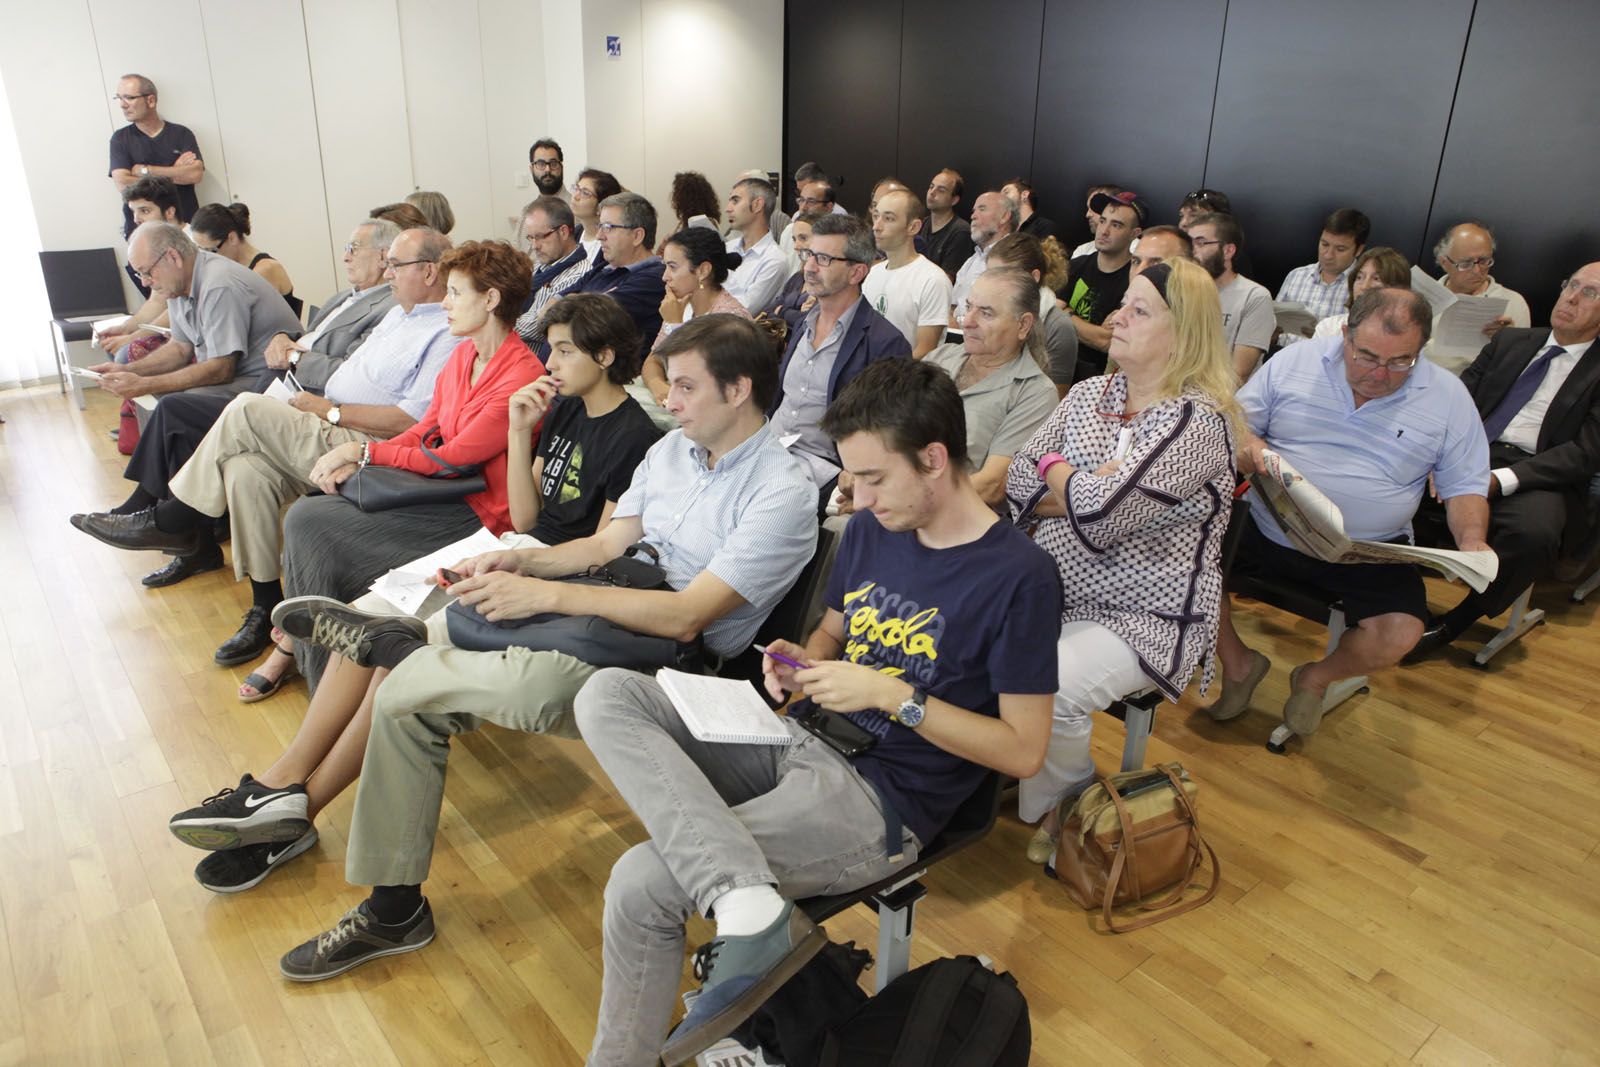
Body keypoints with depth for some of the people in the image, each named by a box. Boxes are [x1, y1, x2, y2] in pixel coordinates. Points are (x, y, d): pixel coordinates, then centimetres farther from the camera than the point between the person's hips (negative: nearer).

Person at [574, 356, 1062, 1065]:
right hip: (803, 740, 8)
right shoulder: (870, 529, 7)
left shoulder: (1019, 577, -13)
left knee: (644, 882, -25)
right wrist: (799, 663, -2)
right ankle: (745, 900, -30)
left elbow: (1024, 752, -11)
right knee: (607, 696, -17)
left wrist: (892, 695, -18)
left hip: (884, 799, -8)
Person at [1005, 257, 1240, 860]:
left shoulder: (1197, 419, -14)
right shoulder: (1089, 393, 10)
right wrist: (1090, 486, -12)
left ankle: (1060, 808, 3)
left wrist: (1057, 470, -5)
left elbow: (1097, 512, -25)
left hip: (1140, 619, -6)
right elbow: (1020, 483, 4)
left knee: (1046, 692, -30)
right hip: (1051, 592, 7)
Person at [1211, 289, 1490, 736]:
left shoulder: (1448, 397, 1)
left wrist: (1471, 540, -14)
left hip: (1368, 555, -1)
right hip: (1266, 528, 1)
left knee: (1400, 634, -27)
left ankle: (1317, 677, 11)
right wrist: (1245, 443, -19)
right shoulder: (1296, 360, 0)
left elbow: (1464, 486, 6)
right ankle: (1237, 663, 9)